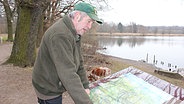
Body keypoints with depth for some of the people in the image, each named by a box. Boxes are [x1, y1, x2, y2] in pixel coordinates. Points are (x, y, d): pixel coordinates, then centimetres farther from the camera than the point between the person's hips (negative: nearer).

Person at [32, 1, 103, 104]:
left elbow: (78, 62, 6)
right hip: (48, 90, -9)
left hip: (56, 86, 9)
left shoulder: (75, 33, 3)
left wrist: (85, 86, 0)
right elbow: (68, 74, -36)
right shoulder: (60, 35, -30)